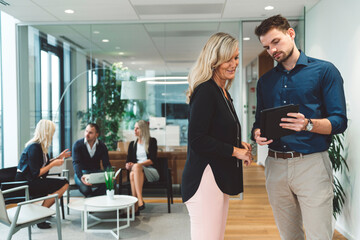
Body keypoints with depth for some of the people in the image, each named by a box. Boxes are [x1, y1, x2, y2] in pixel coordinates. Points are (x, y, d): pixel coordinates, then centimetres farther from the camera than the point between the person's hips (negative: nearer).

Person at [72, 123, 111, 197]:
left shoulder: (102, 146, 2)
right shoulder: (77, 144, -5)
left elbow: (106, 164, -2)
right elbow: (76, 163, -15)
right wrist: (81, 176, -36)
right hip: (82, 172, -2)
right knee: (83, 184, -38)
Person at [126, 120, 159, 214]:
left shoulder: (152, 141, 8)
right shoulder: (132, 144, 21)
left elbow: (152, 160, -4)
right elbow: (128, 161, 15)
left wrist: (135, 165, -15)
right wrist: (128, 165, -11)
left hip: (151, 171, -3)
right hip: (138, 171, 3)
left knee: (136, 167, -37)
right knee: (132, 174, -35)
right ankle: (140, 202, -44)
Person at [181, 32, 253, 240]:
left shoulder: (224, 93, 17)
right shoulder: (205, 91, -13)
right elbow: (197, 141, -20)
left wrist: (239, 144, 7)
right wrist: (235, 151, -11)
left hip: (221, 179, 10)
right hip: (205, 179, -10)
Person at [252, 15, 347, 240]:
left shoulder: (324, 70, 0)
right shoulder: (265, 81, 15)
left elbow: (339, 121, -6)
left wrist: (308, 125, -24)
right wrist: (258, 134, -5)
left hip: (312, 164, -4)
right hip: (275, 165, 5)